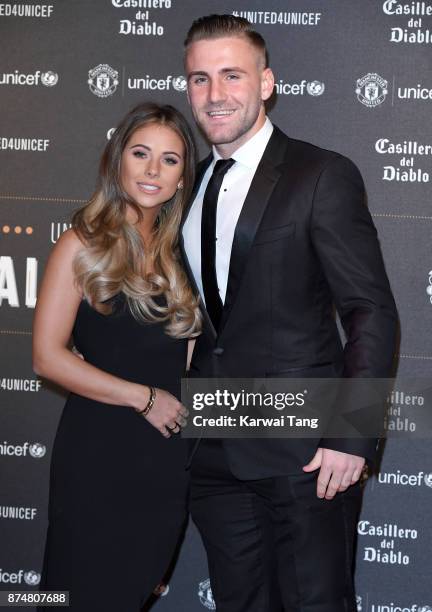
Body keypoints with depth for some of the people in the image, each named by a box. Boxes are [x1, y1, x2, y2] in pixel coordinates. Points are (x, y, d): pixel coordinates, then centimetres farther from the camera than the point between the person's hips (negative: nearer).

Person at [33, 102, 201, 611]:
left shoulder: (178, 250, 8)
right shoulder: (83, 245, -8)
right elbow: (48, 356, -13)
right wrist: (143, 397, -12)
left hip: (167, 454, 5)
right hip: (98, 453, -5)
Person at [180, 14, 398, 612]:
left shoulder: (324, 175, -7)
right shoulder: (189, 186, 13)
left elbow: (373, 313, -10)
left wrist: (351, 439, -16)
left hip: (305, 452, -6)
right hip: (215, 458, 6)